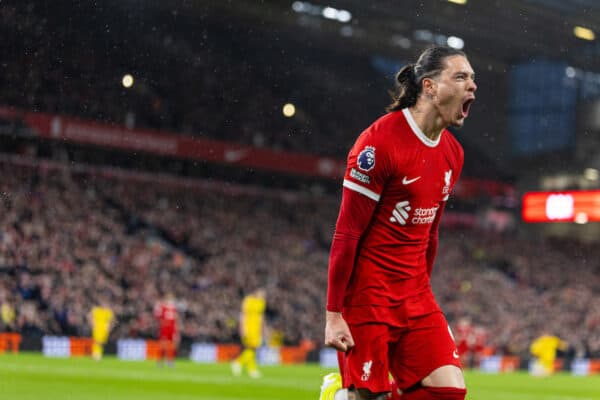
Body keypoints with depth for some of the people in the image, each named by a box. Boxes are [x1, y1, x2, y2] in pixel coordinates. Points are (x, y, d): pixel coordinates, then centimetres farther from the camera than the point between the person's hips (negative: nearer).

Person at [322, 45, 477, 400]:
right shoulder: (380, 142, -14)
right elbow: (347, 233, -13)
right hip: (367, 297, -7)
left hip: (416, 298, 7)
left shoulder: (453, 153, 9)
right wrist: (334, 314, -13)